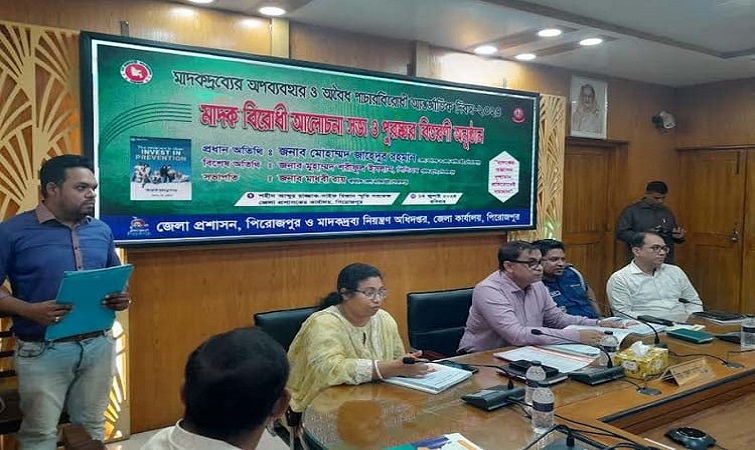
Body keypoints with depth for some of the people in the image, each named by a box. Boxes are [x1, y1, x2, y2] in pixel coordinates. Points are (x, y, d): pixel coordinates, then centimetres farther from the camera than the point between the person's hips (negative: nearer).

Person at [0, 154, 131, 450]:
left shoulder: (101, 230, 5)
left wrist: (120, 298, -6)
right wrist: (30, 311, -23)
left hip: (98, 345, 4)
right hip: (42, 351, -4)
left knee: (92, 425, 18)